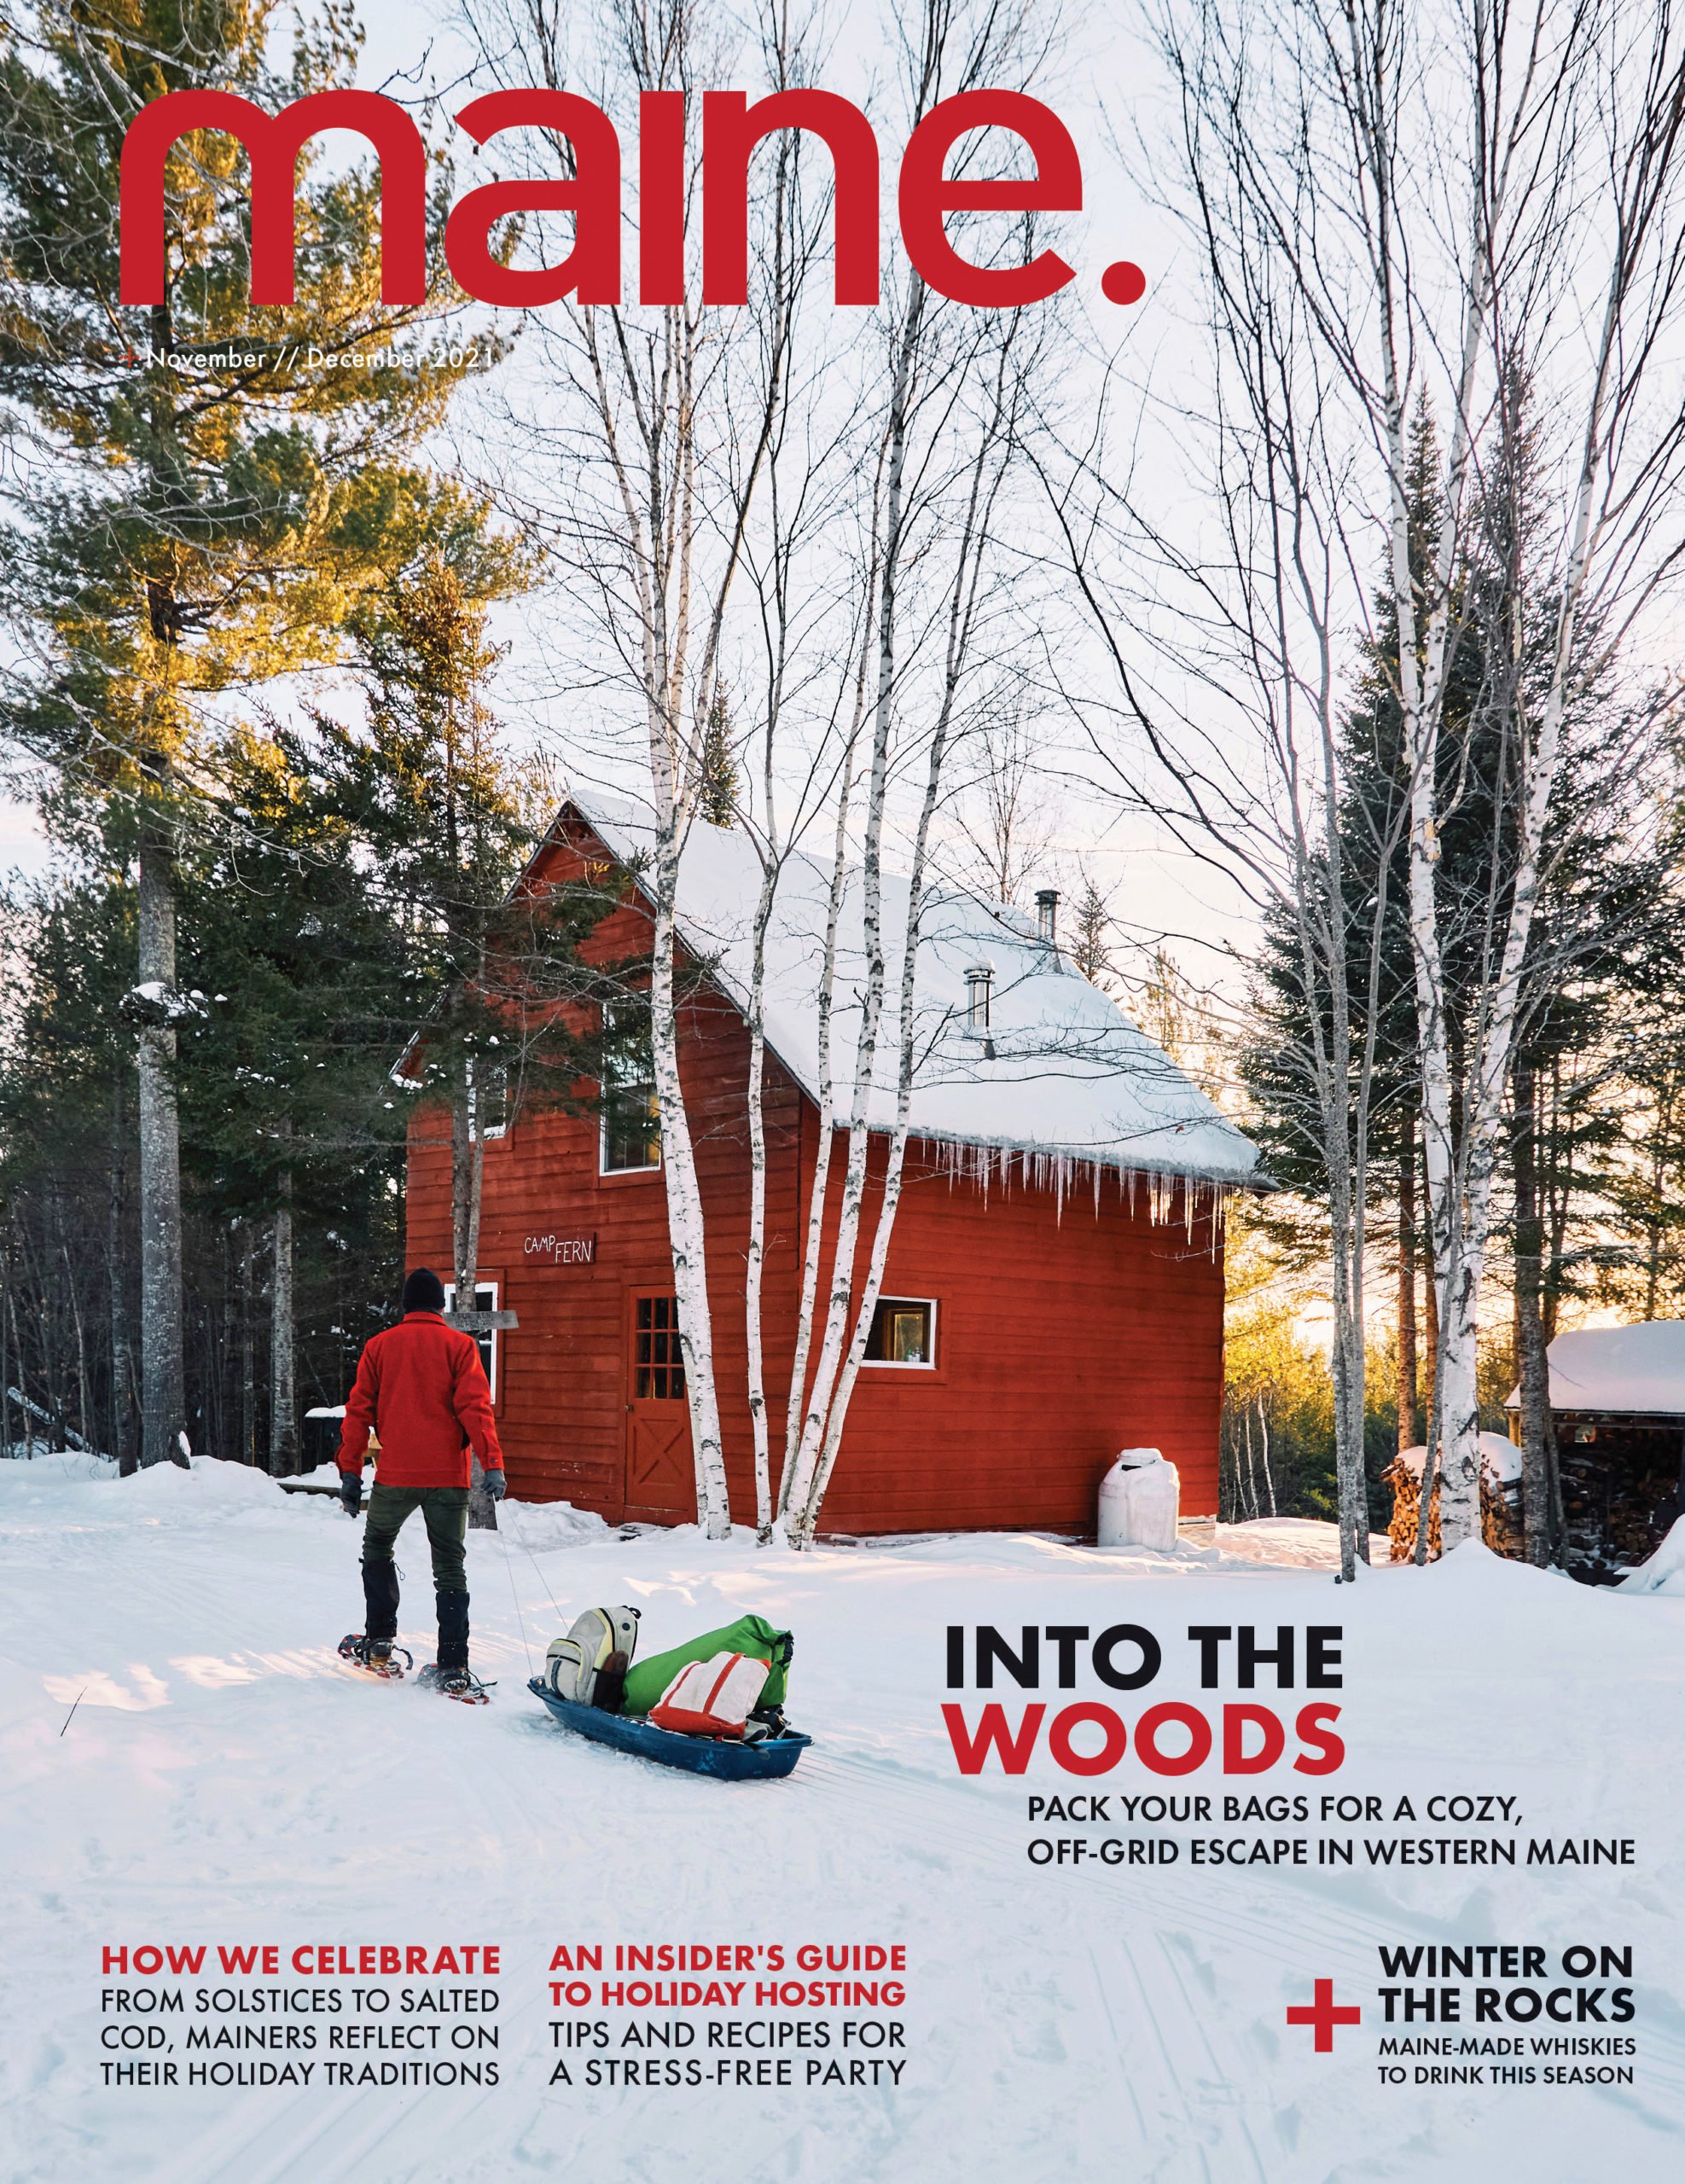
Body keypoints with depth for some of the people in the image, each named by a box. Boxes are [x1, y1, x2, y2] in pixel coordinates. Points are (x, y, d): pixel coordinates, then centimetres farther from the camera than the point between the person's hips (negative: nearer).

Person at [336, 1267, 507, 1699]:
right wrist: (492, 1463, -13)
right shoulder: (459, 1345, 1)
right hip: (448, 1477, -1)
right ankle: (453, 1670, -4)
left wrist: (350, 1472, 9)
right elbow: (475, 1407, -9)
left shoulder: (379, 1346, 7)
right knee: (450, 1569, 4)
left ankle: (379, 1643, 20)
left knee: (377, 1548, 24)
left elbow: (359, 1411, 6)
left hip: (395, 1475, 1)